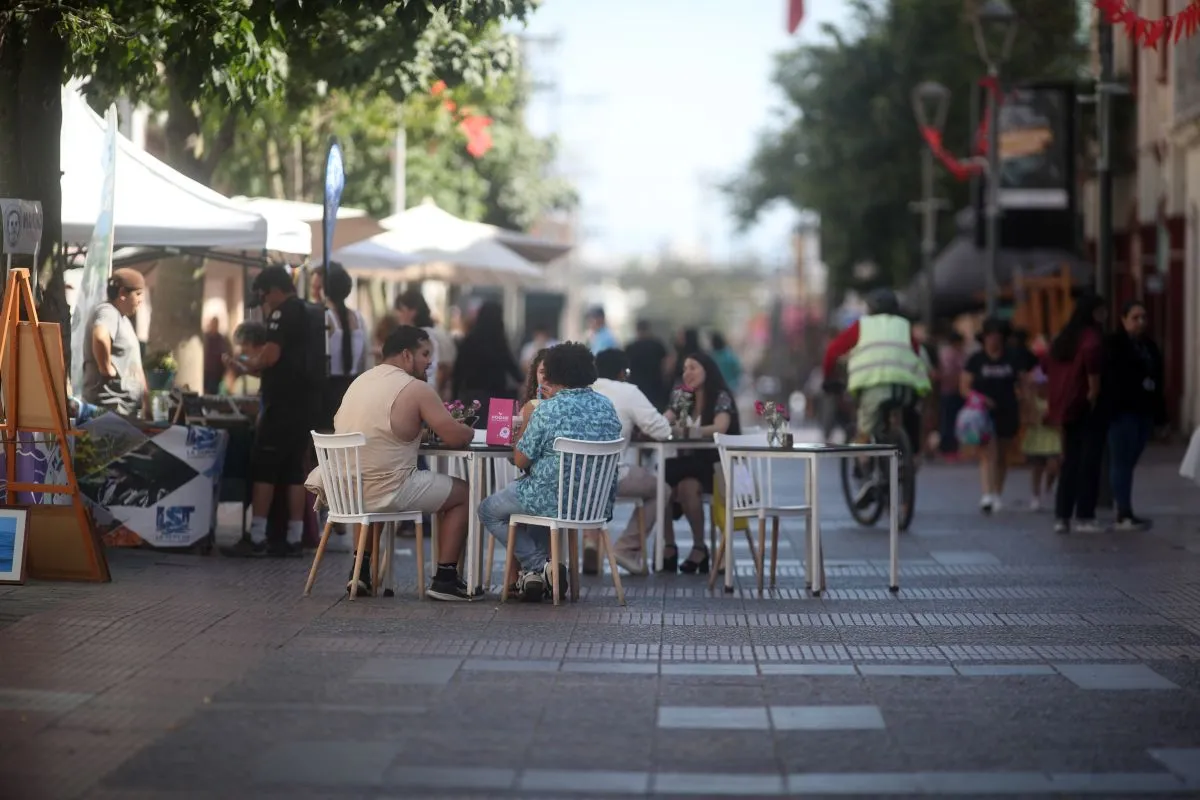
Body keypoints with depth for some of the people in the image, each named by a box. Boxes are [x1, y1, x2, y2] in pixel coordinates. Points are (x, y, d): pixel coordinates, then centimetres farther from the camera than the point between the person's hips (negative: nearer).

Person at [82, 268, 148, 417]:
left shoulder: (123, 319, 21)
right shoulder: (107, 312, -12)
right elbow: (100, 338, -36)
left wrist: (146, 398, 23)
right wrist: (107, 369, -25)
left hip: (127, 406, 11)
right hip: (110, 406, -11)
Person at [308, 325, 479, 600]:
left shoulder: (360, 380, 13)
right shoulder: (416, 389, -10)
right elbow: (456, 437, -11)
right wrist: (468, 431, 12)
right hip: (383, 492, -7)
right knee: (462, 493, 11)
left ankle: (362, 569, 33)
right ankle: (445, 579, 10)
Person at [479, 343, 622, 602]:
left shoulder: (549, 410, -17)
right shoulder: (607, 406, 3)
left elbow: (520, 460, -12)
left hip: (555, 501, -7)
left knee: (489, 511, 17)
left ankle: (538, 566, 6)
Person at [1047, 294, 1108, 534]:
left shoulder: (1063, 339, 15)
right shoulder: (1092, 336, -10)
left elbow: (1052, 370, 14)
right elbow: (1092, 353, -31)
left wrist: (1054, 403, 16)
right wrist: (1094, 390, -22)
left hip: (1067, 406, 7)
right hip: (1089, 407, -7)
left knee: (1070, 461, 11)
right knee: (1089, 461, -3)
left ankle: (1062, 517, 9)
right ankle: (1084, 517, -4)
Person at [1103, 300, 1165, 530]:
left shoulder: (1149, 345, 16)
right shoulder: (1113, 345, -5)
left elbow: (1157, 379, 14)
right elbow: (1111, 379, -11)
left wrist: (1160, 414, 9)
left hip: (1144, 412, 7)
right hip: (1123, 411, -7)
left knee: (1128, 462, 10)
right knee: (1122, 462, -6)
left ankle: (1126, 512, 13)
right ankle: (1124, 514, -8)